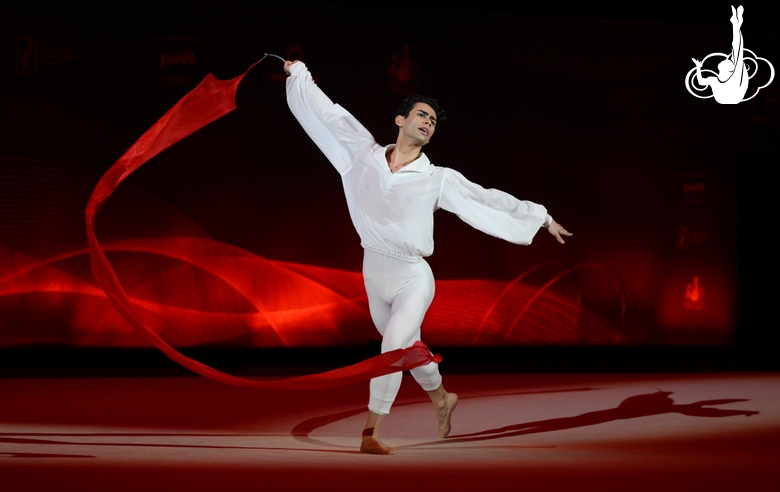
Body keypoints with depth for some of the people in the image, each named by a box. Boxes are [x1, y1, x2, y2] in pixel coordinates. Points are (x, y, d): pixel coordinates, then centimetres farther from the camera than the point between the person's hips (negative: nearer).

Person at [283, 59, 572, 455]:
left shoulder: (439, 180, -6)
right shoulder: (365, 154, 0)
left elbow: (488, 200, -3)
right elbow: (330, 114, 8)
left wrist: (542, 217, -3)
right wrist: (299, 73, 14)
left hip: (412, 277, -4)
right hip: (373, 271, 4)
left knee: (396, 343, -24)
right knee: (408, 348, 19)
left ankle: (370, 432, -22)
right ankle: (442, 399, 46)